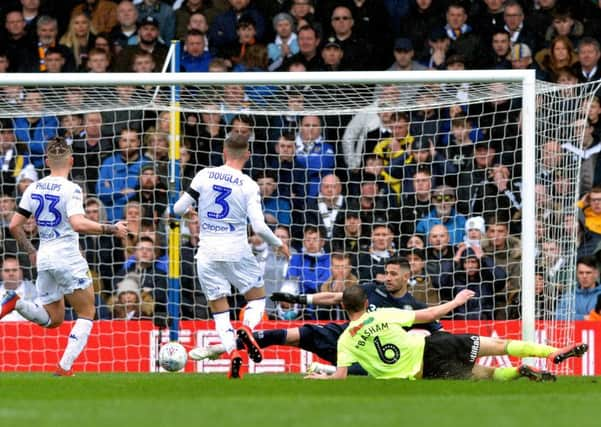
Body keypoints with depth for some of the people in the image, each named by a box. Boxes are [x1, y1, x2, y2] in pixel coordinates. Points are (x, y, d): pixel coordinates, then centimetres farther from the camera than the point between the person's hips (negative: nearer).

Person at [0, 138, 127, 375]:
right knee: (87, 314, 8)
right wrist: (111, 229, -17)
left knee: (53, 319, 18)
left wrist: (30, 251, 22)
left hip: (44, 259, 6)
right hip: (68, 258, -6)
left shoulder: (33, 189, 7)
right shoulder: (70, 189, -11)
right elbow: (78, 224, -26)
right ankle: (65, 367, -6)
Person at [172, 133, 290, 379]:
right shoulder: (248, 186, -7)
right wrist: (279, 244, 5)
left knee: (219, 309, 10)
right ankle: (247, 328, -14)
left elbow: (179, 209, -2)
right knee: (257, 297, 17)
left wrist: (187, 211, 22)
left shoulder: (204, 176, -3)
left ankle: (232, 352, -12)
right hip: (237, 251, -1)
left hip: (208, 253, 1)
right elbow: (259, 227, -13)